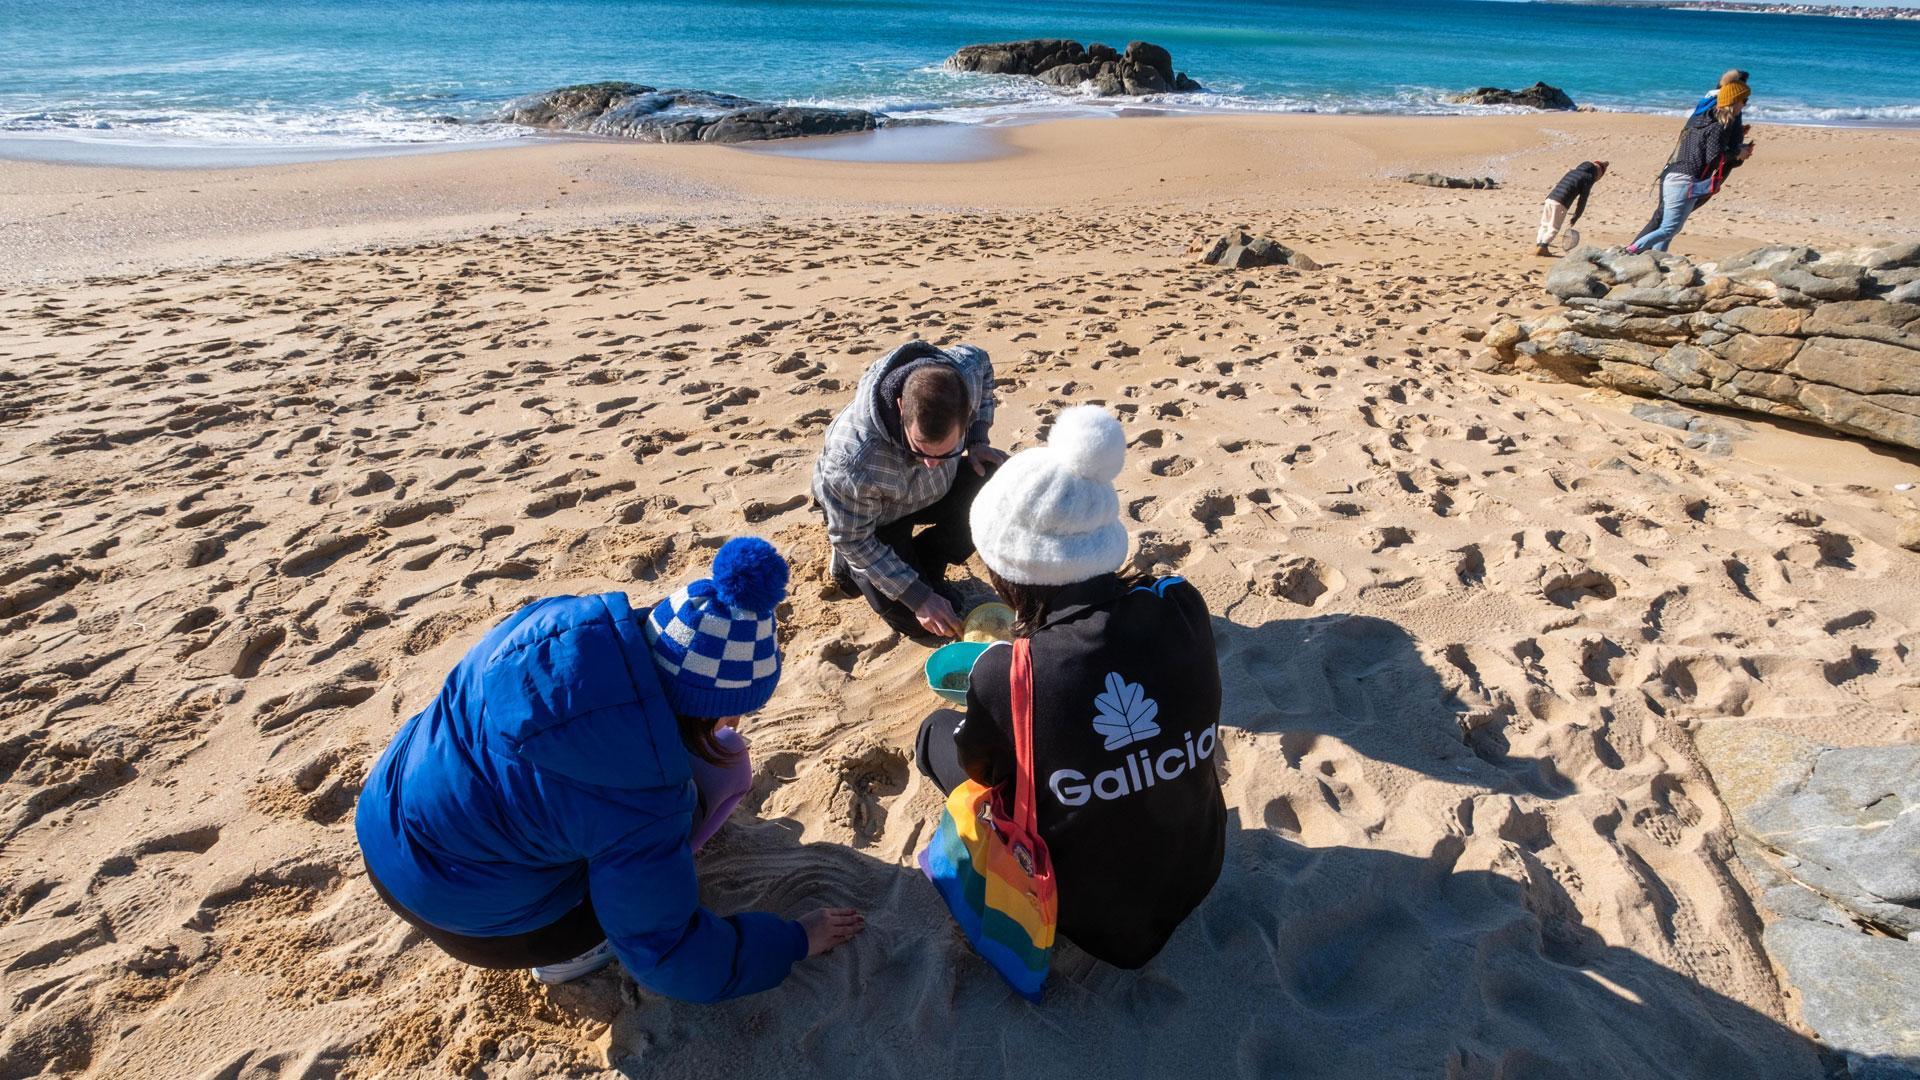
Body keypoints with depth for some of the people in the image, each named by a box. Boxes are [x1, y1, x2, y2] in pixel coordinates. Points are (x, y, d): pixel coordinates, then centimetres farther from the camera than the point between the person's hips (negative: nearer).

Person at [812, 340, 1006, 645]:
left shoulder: (964, 371, -32)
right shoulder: (851, 459, -44)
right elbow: (852, 540, -27)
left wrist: (977, 441, -13)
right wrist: (919, 598, -26)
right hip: (872, 517, -5)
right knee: (926, 626, -10)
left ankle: (926, 563, 4)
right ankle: (851, 565, 16)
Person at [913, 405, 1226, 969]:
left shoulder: (1004, 674, -32)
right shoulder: (1183, 608, -22)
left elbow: (979, 768, -10)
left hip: (1091, 911, -4)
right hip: (1198, 874, 4)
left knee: (937, 732, 10)